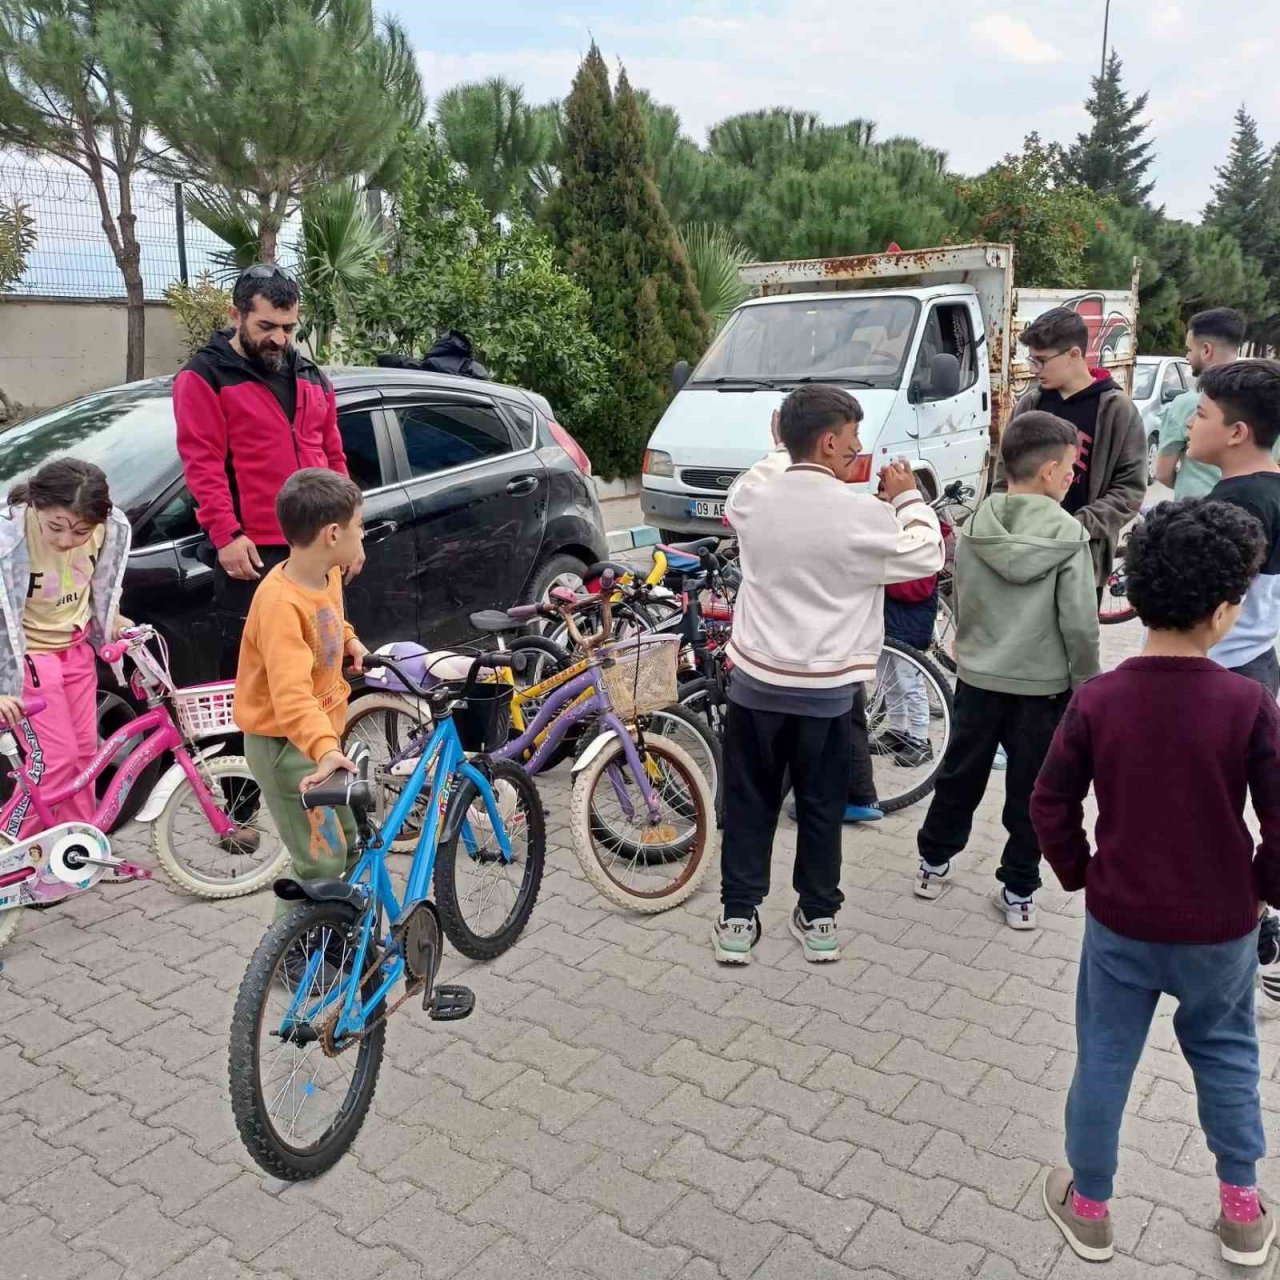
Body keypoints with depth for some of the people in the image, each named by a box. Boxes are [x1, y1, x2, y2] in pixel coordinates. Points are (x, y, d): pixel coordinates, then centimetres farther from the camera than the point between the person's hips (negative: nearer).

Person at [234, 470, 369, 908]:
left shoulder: (328, 574, -1)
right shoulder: (280, 602, -30)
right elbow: (291, 695, -41)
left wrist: (348, 640, 7)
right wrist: (324, 750, -53)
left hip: (321, 733, 9)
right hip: (286, 746, -9)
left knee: (349, 844, 21)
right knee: (322, 863, -8)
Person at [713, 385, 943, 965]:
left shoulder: (751, 497, -7)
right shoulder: (863, 515, -16)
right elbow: (926, 556, 0)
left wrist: (790, 452, 21)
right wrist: (908, 497, 11)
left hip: (756, 681, 3)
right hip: (830, 690, -2)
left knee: (749, 804, 14)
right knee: (821, 808, 14)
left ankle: (737, 918, 21)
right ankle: (818, 919, 26)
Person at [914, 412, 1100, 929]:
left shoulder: (973, 529, -4)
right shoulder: (1069, 535, -14)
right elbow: (1080, 624, -14)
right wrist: (1086, 685, -2)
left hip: (977, 677, 3)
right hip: (1043, 685, -3)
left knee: (960, 776, 19)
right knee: (1030, 791, 11)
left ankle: (933, 864, 32)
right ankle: (1019, 891, 19)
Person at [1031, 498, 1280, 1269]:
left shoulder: (1098, 699, -13)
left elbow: (1051, 806, -7)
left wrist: (1080, 874, 9)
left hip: (1120, 921, 0)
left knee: (1103, 1060, 15)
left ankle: (1089, 1207, 30)